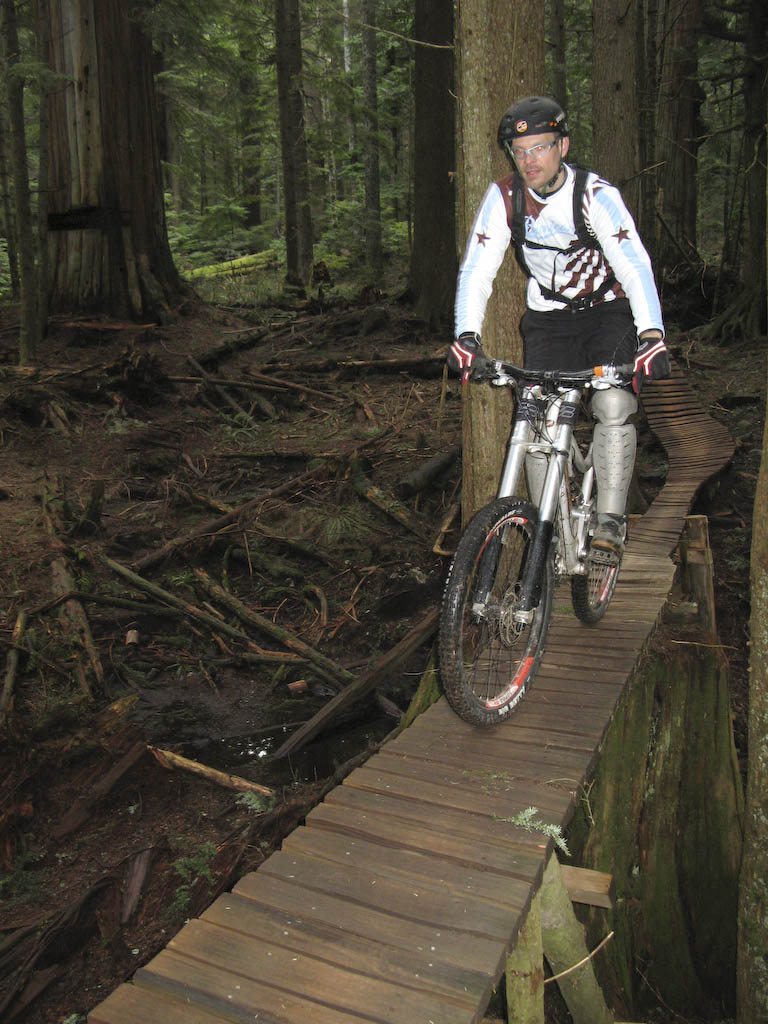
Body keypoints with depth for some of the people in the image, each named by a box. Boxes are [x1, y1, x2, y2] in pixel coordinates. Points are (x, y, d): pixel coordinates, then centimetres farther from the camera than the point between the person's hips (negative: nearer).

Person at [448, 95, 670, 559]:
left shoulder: (596, 195, -20)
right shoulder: (504, 197, -11)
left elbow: (635, 266, -31)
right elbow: (477, 269, -17)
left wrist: (652, 337, -46)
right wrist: (467, 337, -34)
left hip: (609, 314, -2)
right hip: (548, 320, 3)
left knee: (614, 407, -25)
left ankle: (611, 519, -13)